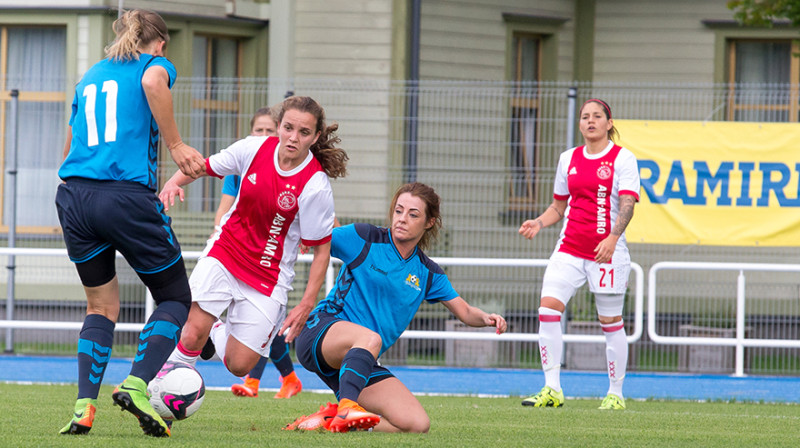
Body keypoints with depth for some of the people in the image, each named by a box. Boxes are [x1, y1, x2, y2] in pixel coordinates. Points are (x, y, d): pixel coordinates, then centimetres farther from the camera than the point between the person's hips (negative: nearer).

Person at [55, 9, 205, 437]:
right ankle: (137, 384, -11)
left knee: (101, 305, 18)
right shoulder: (154, 64, 9)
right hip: (128, 193, -5)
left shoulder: (89, 76, 25)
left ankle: (84, 405, 1)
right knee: (175, 298, 10)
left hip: (73, 194, 5)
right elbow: (153, 82, -18)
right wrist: (175, 144, -13)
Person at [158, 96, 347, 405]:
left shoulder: (315, 185, -18)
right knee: (193, 334, -19)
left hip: (269, 273, -1)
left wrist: (306, 305, -13)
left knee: (239, 366, -2)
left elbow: (321, 248, -10)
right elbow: (205, 166, 7)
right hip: (225, 253, 1)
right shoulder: (255, 149, -9)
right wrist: (173, 183, -13)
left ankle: (217, 332, 31)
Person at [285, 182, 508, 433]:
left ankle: (332, 419, -7)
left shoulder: (428, 274, 12)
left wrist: (487, 318, -7)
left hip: (362, 363, 5)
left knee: (418, 424, -14)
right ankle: (347, 406, -55)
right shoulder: (363, 239, -1)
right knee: (369, 337, -41)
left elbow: (465, 312, 14)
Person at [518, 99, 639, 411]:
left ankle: (616, 394, 15)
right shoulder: (568, 159, 12)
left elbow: (627, 204, -14)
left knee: (610, 321, 2)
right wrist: (539, 223, 2)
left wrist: (613, 237, -30)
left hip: (607, 251, -4)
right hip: (569, 248, 5)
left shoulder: (622, 159, -3)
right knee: (548, 308, -12)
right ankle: (552, 390, -10)